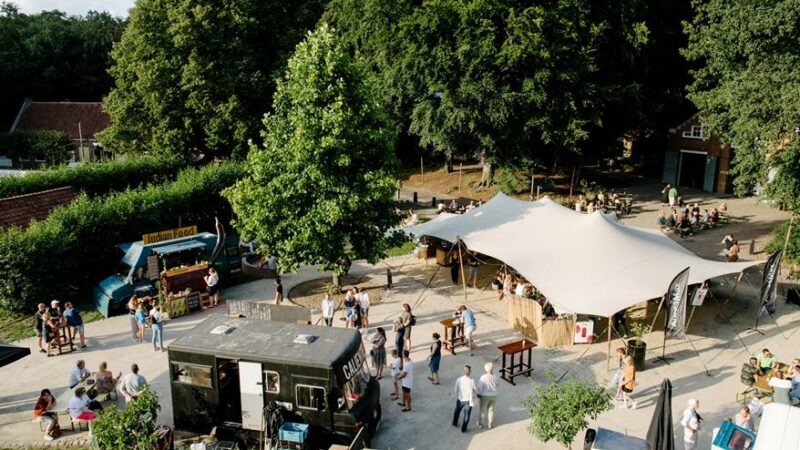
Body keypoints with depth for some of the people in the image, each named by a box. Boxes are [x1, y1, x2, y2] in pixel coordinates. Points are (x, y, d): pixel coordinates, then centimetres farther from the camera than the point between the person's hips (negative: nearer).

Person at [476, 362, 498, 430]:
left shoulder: (483, 377, -26)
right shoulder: (495, 377, -13)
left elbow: (479, 388, -19)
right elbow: (496, 386, 4)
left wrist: (478, 394, 0)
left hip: (485, 396, -3)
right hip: (493, 395, 3)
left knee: (483, 410, 16)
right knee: (491, 410, 20)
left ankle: (480, 424, 32)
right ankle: (490, 424, 32)